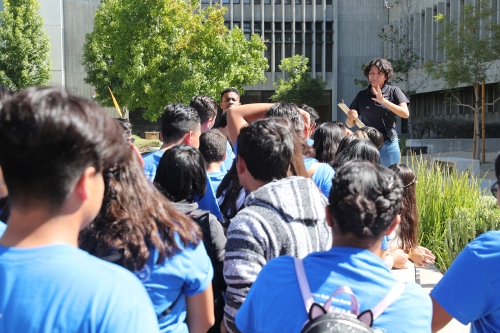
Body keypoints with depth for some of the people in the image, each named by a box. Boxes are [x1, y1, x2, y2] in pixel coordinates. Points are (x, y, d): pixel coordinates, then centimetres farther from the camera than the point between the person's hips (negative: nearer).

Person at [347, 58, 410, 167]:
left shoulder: (393, 91, 5)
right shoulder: (362, 95, 10)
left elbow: (405, 114, -9)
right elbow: (349, 124, 12)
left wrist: (383, 101, -18)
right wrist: (351, 118, -12)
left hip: (389, 145, -1)